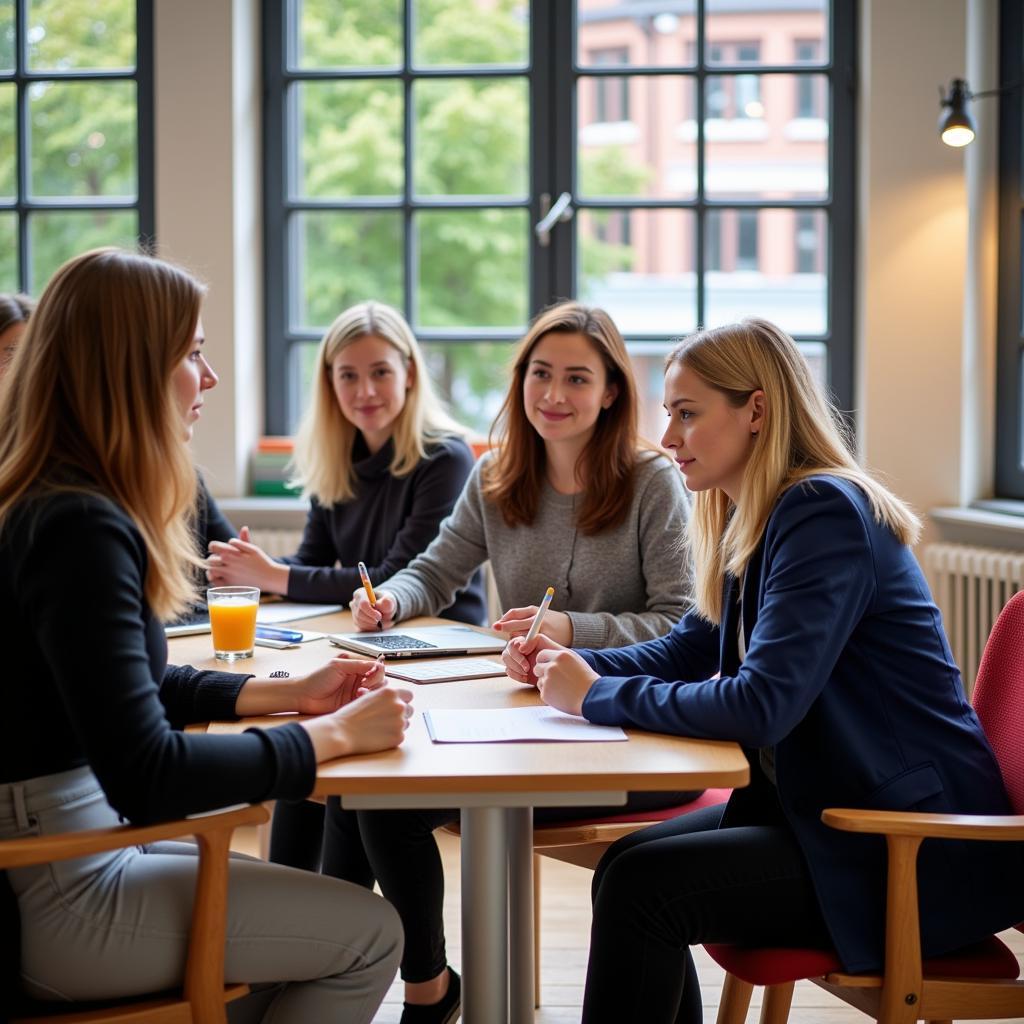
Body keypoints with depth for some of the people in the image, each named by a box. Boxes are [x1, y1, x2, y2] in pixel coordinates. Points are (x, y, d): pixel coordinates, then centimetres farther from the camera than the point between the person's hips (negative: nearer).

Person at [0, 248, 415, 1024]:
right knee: (369, 932, 3)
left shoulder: (63, 504, 6)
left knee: (317, 920, 22)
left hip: (74, 853, 9)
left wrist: (289, 693, 10)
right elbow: (147, 777, -27)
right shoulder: (78, 527, -24)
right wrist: (335, 735, -16)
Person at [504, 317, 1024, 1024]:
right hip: (823, 804, 10)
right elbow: (690, 650, 19)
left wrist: (598, 696, -18)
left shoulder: (824, 514, -19)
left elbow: (762, 705, -27)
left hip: (919, 853, -10)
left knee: (640, 886, -16)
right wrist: (571, 665, 3)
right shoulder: (757, 520, 11)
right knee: (626, 864, 5)